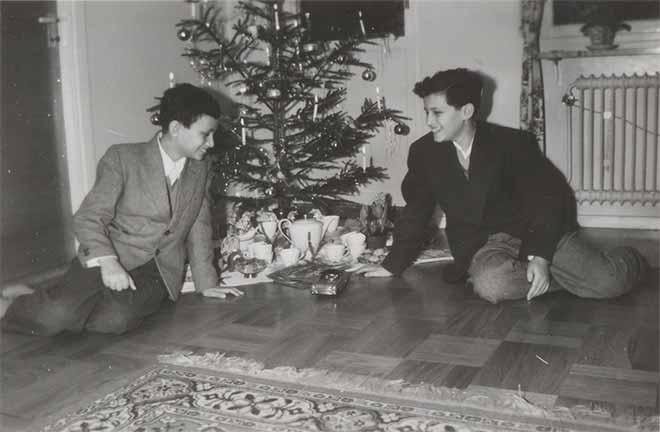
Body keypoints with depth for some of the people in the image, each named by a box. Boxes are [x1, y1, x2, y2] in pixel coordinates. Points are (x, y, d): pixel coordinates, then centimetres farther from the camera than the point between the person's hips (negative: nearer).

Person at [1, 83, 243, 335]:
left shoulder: (200, 169, 10)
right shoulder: (122, 158, -5)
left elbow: (199, 228, 17)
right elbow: (88, 218, -11)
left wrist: (206, 283, 13)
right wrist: (106, 261, -28)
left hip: (158, 273, 3)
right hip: (107, 260, -3)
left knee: (116, 319, -30)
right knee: (55, 315, -28)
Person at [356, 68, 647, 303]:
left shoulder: (512, 143, -12)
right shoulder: (423, 153, -3)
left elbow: (547, 199, -13)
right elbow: (416, 211, 8)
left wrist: (540, 256, -26)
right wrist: (393, 265, 9)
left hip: (538, 231, -2)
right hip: (484, 244, 2)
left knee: (608, 282, -18)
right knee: (489, 285, -34)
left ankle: (628, 261, 20)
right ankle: (567, 275, -9)